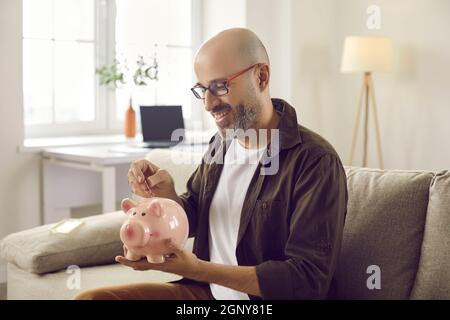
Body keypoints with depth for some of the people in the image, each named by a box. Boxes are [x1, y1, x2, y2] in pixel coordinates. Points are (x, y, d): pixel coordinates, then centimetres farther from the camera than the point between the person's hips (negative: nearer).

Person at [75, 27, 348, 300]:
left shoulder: (315, 161, -19)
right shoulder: (222, 142, 4)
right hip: (205, 290, 7)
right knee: (92, 297, -8)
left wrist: (198, 269, -25)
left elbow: (309, 279, -21)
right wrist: (166, 195, -8)